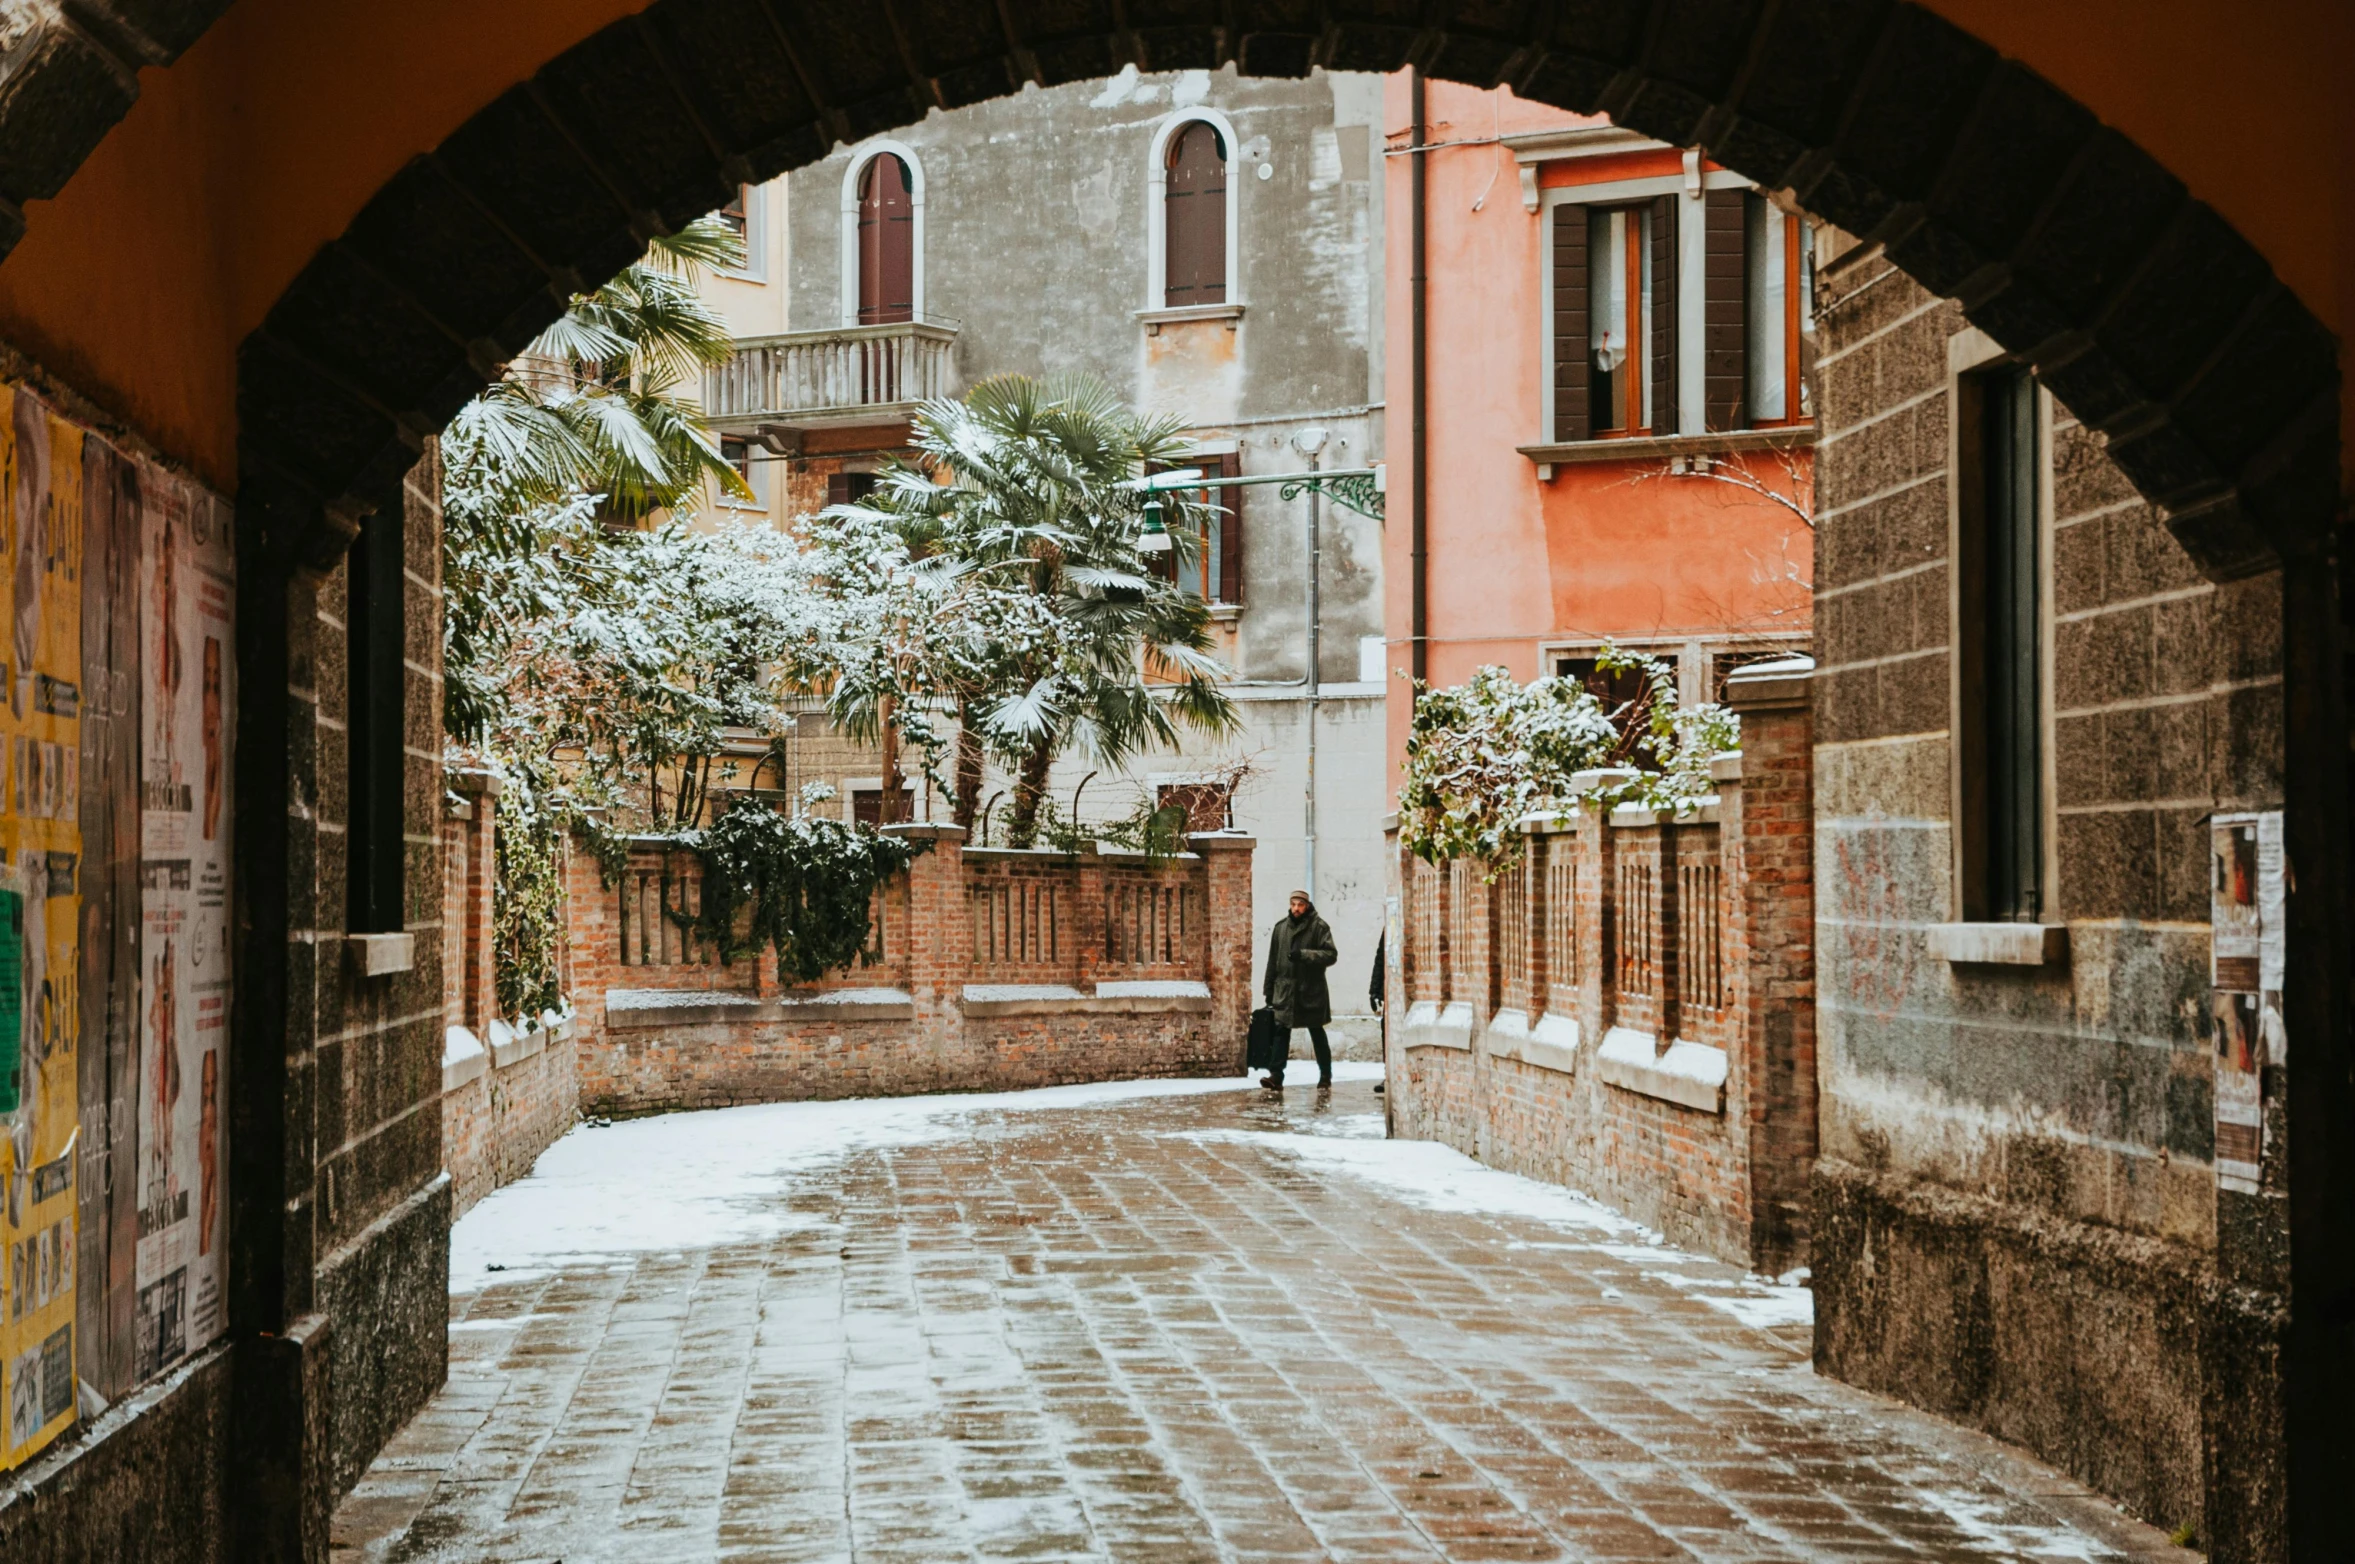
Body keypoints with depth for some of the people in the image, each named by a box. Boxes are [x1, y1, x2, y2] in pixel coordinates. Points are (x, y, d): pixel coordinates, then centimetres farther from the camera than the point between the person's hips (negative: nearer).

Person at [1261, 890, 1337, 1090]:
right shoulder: (1281, 927, 9)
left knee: (1317, 1033, 9)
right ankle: (1276, 1076, -11)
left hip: (1311, 990, -3)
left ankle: (1325, 1075, 21)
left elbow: (1331, 954, -12)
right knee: (1281, 1031, -7)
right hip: (1285, 989, 3)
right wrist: (1269, 989, 12)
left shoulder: (1318, 926, -3)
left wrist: (1304, 955, -22)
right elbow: (1273, 960, 14)